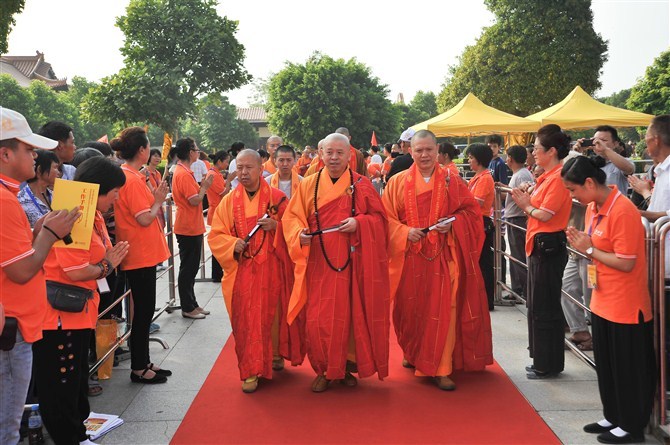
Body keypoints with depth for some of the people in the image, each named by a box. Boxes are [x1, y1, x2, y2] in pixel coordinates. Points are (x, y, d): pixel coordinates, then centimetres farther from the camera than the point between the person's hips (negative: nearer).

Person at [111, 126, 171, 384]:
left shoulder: (126, 175, 10)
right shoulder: (132, 179, -19)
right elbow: (145, 219, -21)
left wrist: (155, 202, 6)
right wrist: (158, 201, -6)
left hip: (141, 254, 10)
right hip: (141, 255, -10)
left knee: (143, 309, 16)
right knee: (143, 310, 0)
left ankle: (143, 362, 26)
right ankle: (139, 368, 10)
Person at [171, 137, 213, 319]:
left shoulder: (182, 172, 13)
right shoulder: (184, 174, -19)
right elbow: (195, 200, -22)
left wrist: (201, 185, 7)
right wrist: (205, 186, -9)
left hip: (191, 227, 10)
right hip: (189, 228, -10)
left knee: (190, 268, 15)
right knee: (188, 268, -2)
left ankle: (191, 304, 23)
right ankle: (188, 308, 5)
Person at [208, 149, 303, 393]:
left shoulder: (277, 197, 0)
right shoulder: (229, 201, 4)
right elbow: (215, 235, 5)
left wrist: (276, 226, -18)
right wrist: (232, 244, -14)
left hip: (273, 270, 0)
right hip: (242, 272, 0)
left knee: (274, 314, 8)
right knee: (246, 320, -2)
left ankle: (276, 354, 32)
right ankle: (250, 370, 5)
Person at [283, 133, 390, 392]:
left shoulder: (362, 185, 2)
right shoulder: (309, 185, 5)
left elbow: (380, 218, 2)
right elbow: (292, 217, 5)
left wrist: (359, 223, -17)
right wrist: (300, 233, -15)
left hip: (352, 263, 0)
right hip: (319, 264, 1)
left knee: (352, 316, 6)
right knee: (319, 319, 1)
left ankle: (347, 366, 23)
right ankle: (324, 370, 17)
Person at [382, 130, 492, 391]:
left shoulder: (451, 181, 4)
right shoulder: (398, 182, 4)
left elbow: (471, 211, 6)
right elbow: (387, 218, 2)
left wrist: (453, 224, -12)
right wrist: (405, 232, -15)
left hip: (443, 257, -1)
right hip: (410, 257, 1)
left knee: (442, 310, -5)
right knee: (412, 309, 10)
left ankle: (440, 368, 2)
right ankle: (413, 355, 34)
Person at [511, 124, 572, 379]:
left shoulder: (558, 178, -17)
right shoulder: (547, 176, 13)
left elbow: (544, 214, -20)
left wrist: (526, 205, -4)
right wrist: (528, 196, 2)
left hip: (548, 247, -10)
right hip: (539, 246, 10)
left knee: (544, 309, -2)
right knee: (536, 306, 17)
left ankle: (548, 366, 9)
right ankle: (543, 361, 27)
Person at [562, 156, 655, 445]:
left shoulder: (622, 211, -22)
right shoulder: (593, 207, 6)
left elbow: (626, 263, -23)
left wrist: (590, 250, -15)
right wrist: (582, 244, -4)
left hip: (625, 307, -9)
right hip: (602, 302, 9)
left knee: (628, 368, 5)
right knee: (606, 364, 19)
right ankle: (613, 418, 34)